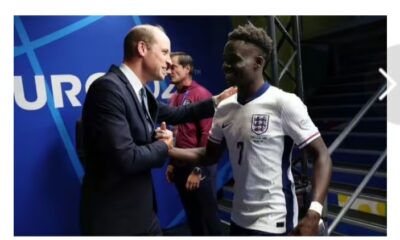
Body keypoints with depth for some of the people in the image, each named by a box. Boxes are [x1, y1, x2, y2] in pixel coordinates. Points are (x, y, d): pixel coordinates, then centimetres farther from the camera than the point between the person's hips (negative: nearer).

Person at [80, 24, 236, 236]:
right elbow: (125, 159, -29)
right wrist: (163, 146, -11)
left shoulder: (141, 91, 6)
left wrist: (217, 101, 14)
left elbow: (174, 114, 19)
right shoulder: (108, 87, -23)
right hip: (113, 217, -8)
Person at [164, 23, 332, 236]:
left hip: (273, 222, -5)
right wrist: (167, 149, -6)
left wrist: (313, 214, -25)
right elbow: (209, 155, 8)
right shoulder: (224, 108, 0)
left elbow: (321, 155, -14)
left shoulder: (284, 103, -16)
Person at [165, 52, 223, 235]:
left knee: (208, 216, 9)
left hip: (198, 167, -6)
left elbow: (207, 134, -15)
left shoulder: (201, 94, -11)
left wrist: (197, 169, -14)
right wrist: (172, 163, 12)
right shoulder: (175, 97, 9)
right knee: (192, 215, 19)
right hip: (180, 166, 7)